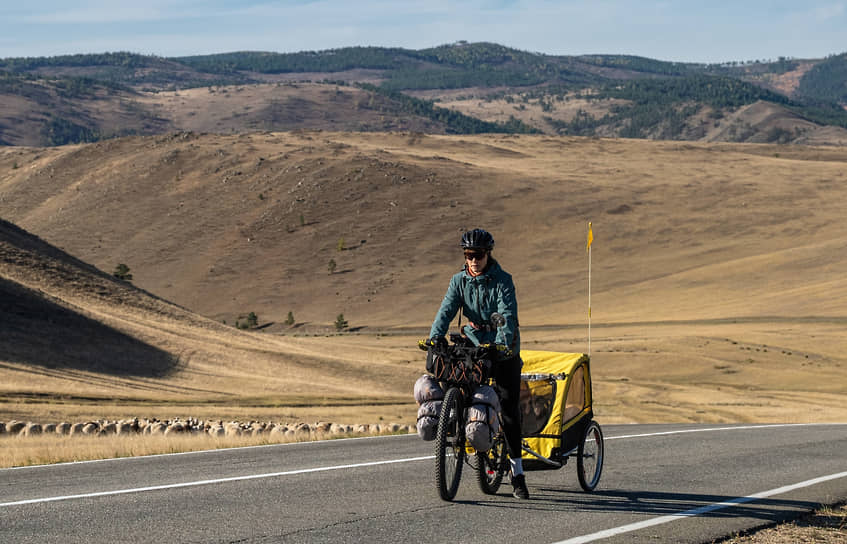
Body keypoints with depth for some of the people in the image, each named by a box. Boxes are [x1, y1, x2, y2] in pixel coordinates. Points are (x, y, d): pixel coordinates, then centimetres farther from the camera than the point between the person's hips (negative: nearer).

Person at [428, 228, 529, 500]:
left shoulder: (502, 280, -11)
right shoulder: (459, 281, 1)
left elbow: (508, 314, -23)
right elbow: (447, 309, -11)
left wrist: (502, 342, -40)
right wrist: (435, 337, -29)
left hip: (503, 347, -4)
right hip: (474, 343, 4)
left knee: (509, 406, -6)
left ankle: (517, 472, -3)